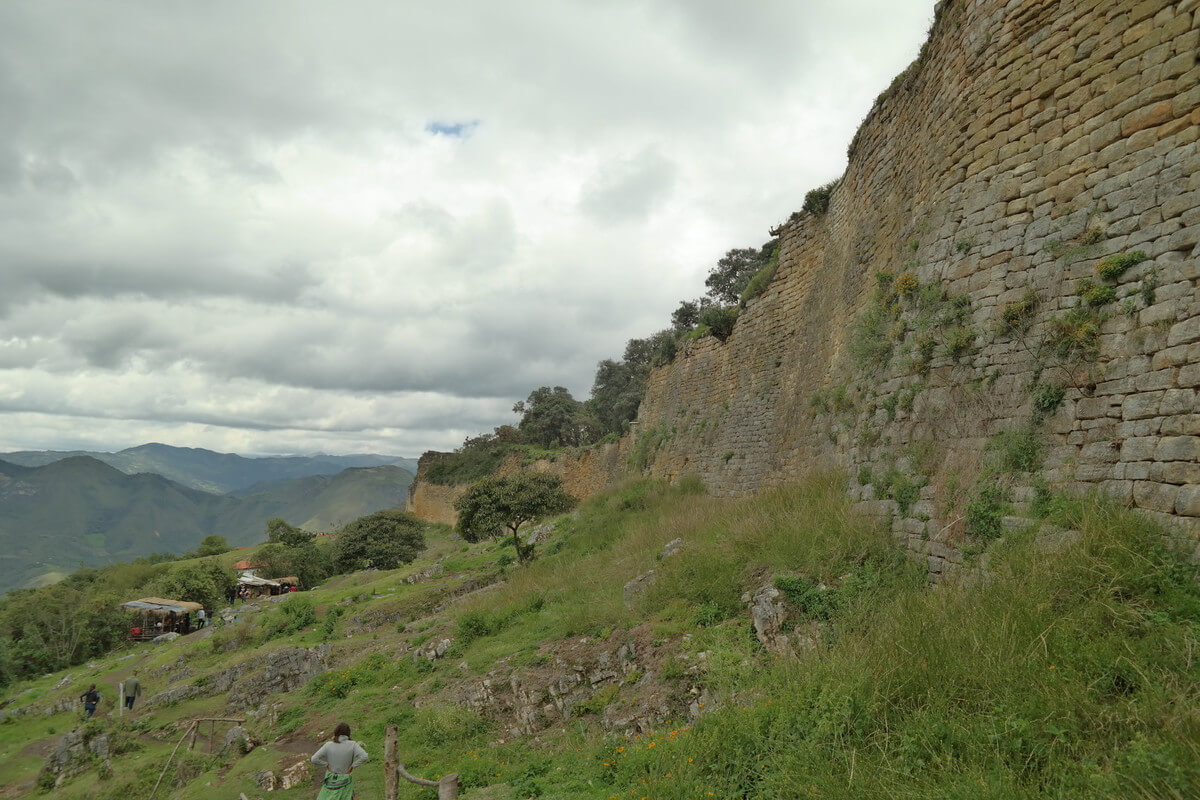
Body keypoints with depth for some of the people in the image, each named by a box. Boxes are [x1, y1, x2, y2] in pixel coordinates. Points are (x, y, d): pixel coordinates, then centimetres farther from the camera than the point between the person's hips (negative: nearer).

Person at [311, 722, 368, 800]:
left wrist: (327, 765, -4)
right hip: (345, 781, 0)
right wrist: (353, 766, -12)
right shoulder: (352, 745, -15)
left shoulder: (328, 745, -13)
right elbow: (364, 757, -26)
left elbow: (314, 759, -15)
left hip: (331, 779, 0)